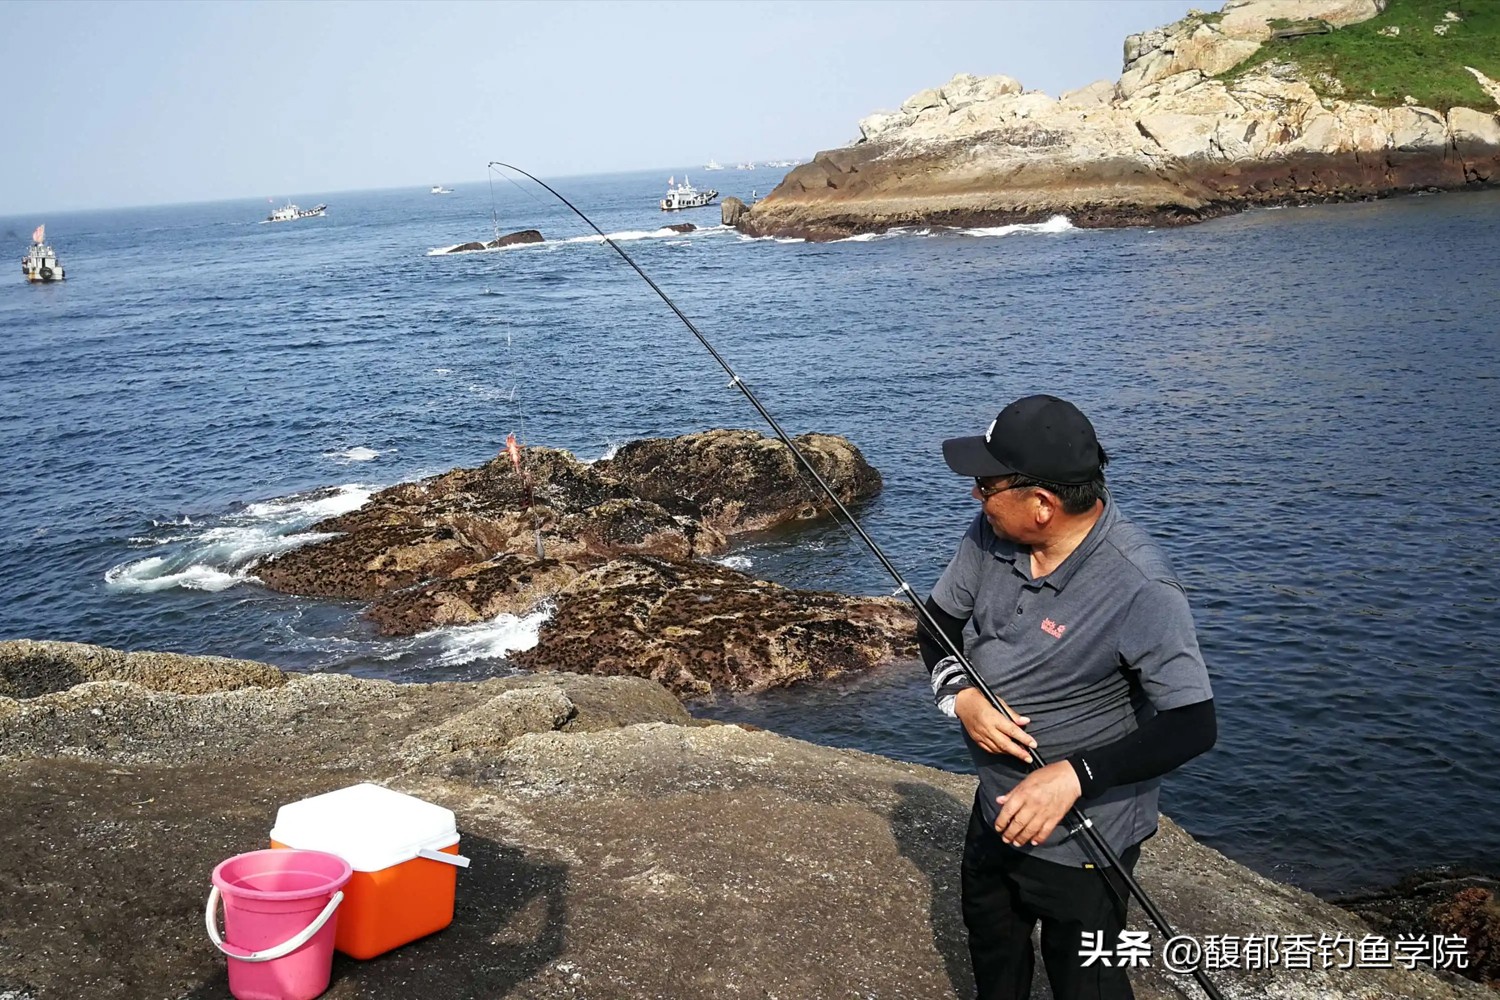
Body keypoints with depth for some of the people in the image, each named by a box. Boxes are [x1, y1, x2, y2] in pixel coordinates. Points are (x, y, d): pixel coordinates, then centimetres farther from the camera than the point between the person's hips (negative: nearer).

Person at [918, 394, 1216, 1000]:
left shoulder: (1139, 590, -31)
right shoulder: (990, 537, -11)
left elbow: (1193, 726, -30)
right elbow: (937, 626, 2)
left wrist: (1074, 774, -38)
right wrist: (959, 695, -18)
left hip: (1081, 838, -6)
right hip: (996, 810, 7)